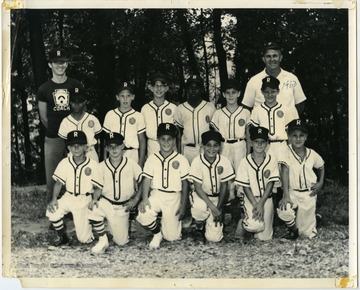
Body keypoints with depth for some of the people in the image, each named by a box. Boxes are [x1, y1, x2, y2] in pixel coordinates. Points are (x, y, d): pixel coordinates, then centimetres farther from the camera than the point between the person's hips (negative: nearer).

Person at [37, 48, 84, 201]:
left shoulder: (76, 85, 5)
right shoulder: (44, 89, 4)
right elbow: (43, 117, 9)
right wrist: (54, 130, 6)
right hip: (53, 138, 0)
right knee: (52, 178, 2)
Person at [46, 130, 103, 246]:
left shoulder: (93, 165, -13)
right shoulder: (65, 163, -5)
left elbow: (98, 187, -7)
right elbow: (59, 182, 2)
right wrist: (54, 199, -12)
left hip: (85, 200, -3)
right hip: (68, 197, 3)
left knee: (84, 238, -7)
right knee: (52, 212, -24)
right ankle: (62, 237, 4)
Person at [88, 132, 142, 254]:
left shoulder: (131, 164, -6)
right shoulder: (102, 166, -3)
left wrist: (136, 199, -10)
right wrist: (95, 198, -14)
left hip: (123, 207, 0)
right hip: (105, 203, 1)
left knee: (121, 241, -1)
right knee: (92, 211, -33)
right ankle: (103, 240, -9)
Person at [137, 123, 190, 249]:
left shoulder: (181, 160, -3)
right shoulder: (152, 159, 1)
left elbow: (185, 184, 2)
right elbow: (147, 179, -2)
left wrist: (183, 206, -2)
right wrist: (145, 198, -18)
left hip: (174, 197, -1)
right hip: (156, 195, 1)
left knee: (172, 236, -3)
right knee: (143, 215, -30)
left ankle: (175, 221, 35)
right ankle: (157, 234, 3)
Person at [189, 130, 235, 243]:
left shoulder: (224, 162, -11)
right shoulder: (197, 162, -16)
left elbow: (224, 186, -2)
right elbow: (198, 188, -17)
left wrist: (218, 208, -9)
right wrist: (213, 208, -25)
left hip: (216, 198, 2)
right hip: (200, 196, -1)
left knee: (214, 237, -12)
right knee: (200, 207, -40)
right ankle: (199, 228, -5)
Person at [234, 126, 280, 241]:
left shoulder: (272, 161, -2)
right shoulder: (245, 162, -5)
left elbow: (270, 184, -5)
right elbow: (245, 187, -5)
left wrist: (261, 204, -14)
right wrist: (255, 204, -15)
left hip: (266, 199, 2)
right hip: (251, 199, -2)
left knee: (265, 237, 0)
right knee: (256, 225, -28)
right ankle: (243, 223, 3)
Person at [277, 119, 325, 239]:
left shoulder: (312, 154, -3)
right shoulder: (286, 153, -13)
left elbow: (321, 166, 19)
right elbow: (285, 172, -25)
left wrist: (320, 183, 4)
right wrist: (286, 195, -37)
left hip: (309, 194, 2)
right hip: (292, 192, -2)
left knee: (308, 234, 2)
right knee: (284, 211, -33)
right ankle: (293, 230, 0)